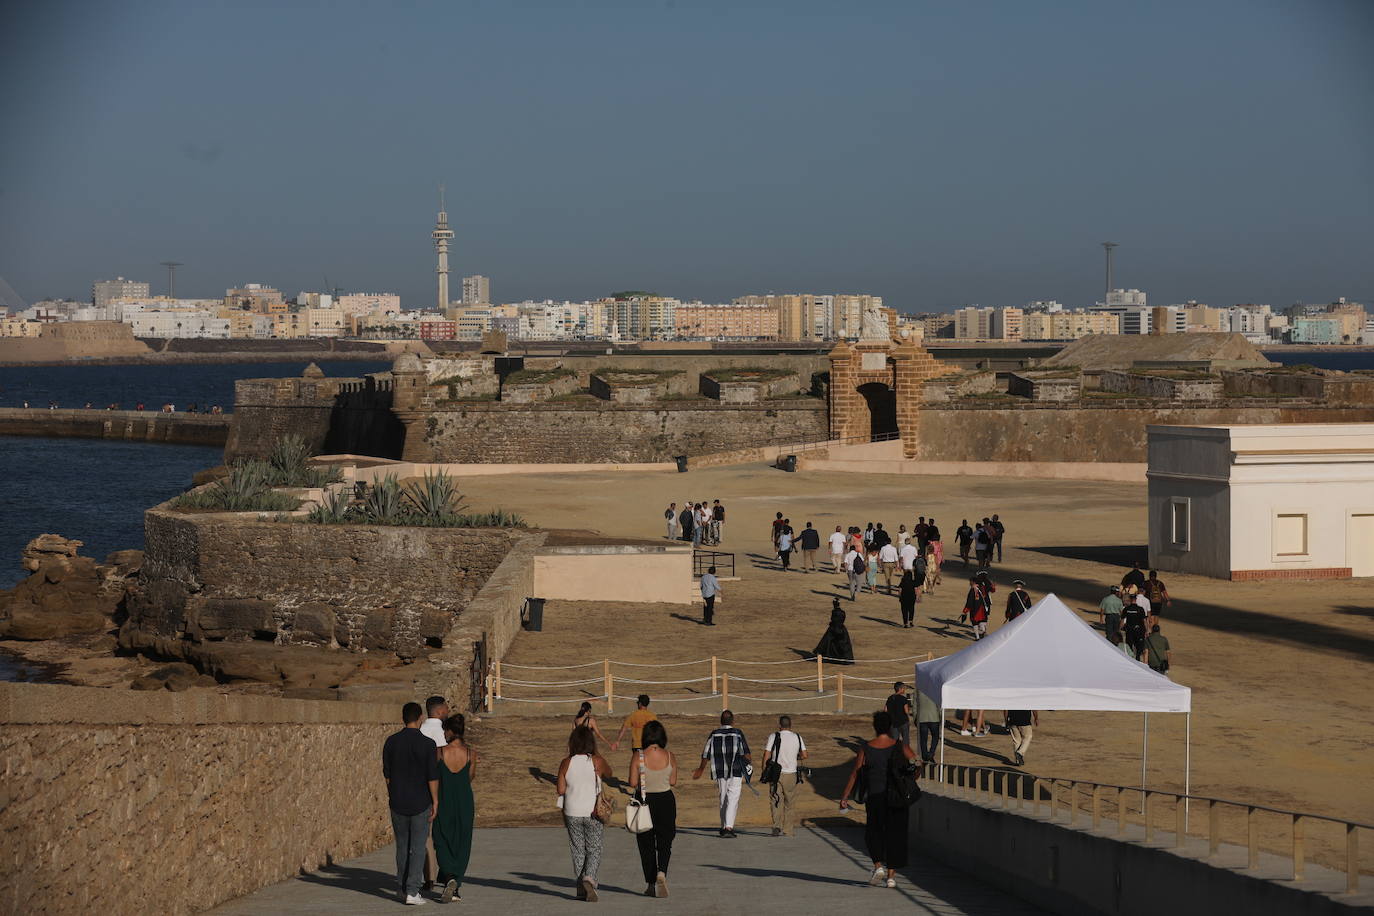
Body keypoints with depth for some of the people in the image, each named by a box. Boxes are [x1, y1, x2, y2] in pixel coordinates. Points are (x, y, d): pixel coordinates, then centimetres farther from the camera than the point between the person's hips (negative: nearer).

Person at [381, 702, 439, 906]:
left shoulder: (391, 742, -1)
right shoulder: (427, 744, -12)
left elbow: (387, 774, 6)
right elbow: (432, 776, -12)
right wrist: (435, 801, -3)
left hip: (398, 803, 4)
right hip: (420, 803, -3)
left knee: (402, 846, 14)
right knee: (418, 847, 0)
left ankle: (404, 889, 20)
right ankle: (412, 891, -7)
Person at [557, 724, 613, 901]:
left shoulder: (566, 763, -5)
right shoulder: (597, 761, -9)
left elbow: (561, 790, -3)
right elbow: (609, 774, 12)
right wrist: (595, 753, 12)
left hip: (572, 813, 2)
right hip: (593, 813, -2)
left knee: (578, 851, 12)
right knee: (594, 850, 6)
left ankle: (581, 889, 14)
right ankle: (589, 878, -18)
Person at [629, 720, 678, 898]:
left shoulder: (639, 757, -12)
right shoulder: (670, 757, -7)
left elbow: (633, 783, -10)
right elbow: (673, 782, 1)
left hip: (645, 802, -1)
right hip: (666, 800, 1)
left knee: (646, 844, 11)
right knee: (665, 842, 10)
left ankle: (651, 885, 14)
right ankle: (662, 873, -16)